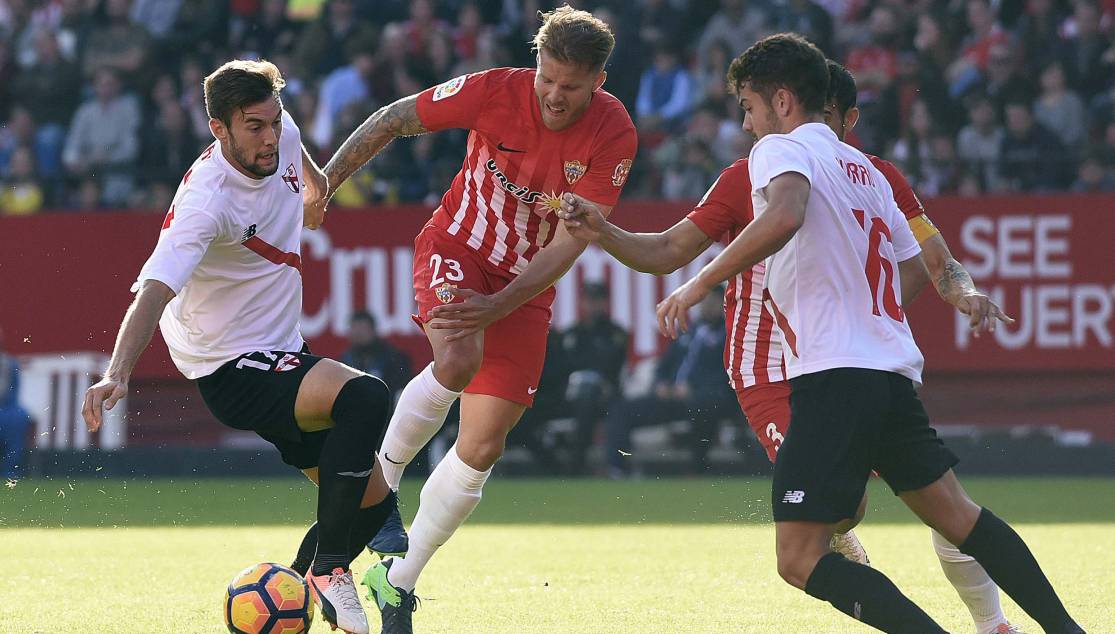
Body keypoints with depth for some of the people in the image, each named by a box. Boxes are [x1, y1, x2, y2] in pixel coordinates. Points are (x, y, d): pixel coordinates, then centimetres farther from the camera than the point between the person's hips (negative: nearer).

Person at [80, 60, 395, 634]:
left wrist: (316, 187, 42)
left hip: (283, 357, 9)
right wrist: (116, 375, -54)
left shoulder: (279, 136, -5)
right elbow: (154, 292, -40)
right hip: (234, 371, -9)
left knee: (372, 501, 6)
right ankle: (328, 568, -22)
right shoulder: (205, 202, -29)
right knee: (367, 398, -32)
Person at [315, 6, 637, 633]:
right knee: (458, 362, -35)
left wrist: (498, 306, -30)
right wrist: (323, 183, -11)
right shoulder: (496, 92, -20)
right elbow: (393, 119, -5)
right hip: (456, 250, -2)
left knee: (484, 446, -4)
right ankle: (376, 488, -11)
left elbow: (570, 242, -19)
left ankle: (397, 581, 12)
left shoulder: (613, 135, -18)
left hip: (526, 286, 2)